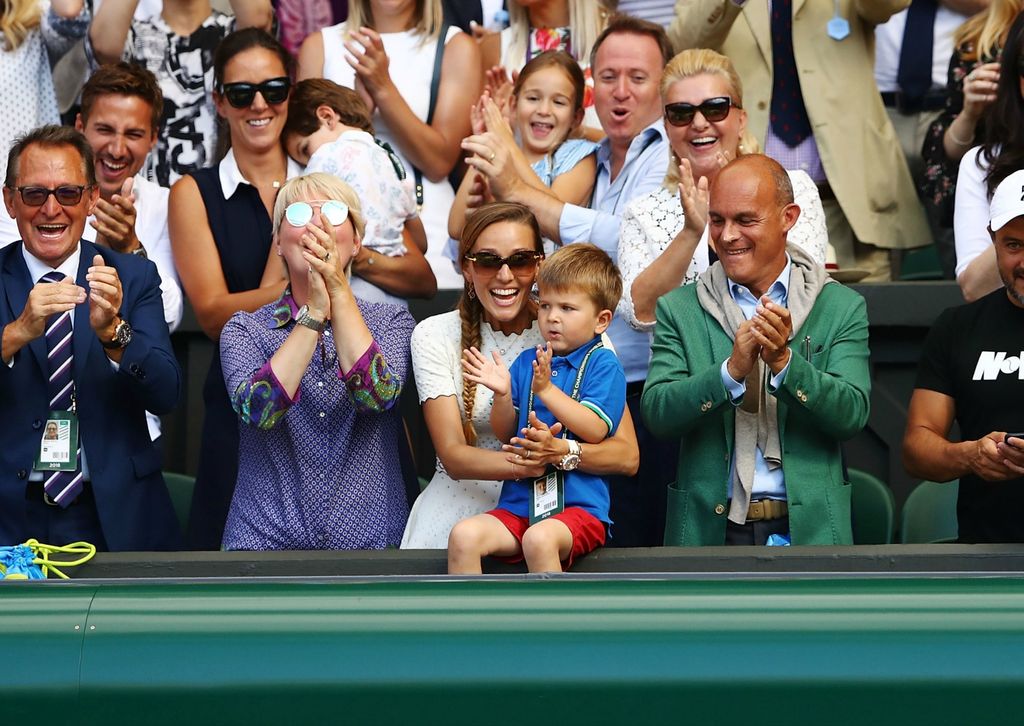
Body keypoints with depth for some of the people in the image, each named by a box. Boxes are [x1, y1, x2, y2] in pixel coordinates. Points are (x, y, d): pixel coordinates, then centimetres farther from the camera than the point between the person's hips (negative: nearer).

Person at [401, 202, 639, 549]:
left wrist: (559, 452, -28)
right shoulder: (435, 336, 0)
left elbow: (627, 456, -7)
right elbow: (452, 456, -9)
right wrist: (526, 464, -28)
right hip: (463, 504, 1)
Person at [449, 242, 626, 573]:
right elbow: (505, 433, 15)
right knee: (463, 535, -21)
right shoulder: (527, 362, 15)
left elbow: (595, 429, -13)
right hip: (519, 502, 5)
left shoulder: (602, 364, 0)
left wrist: (546, 389, -18)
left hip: (579, 504, -5)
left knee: (539, 537, -37)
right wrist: (503, 394, -5)